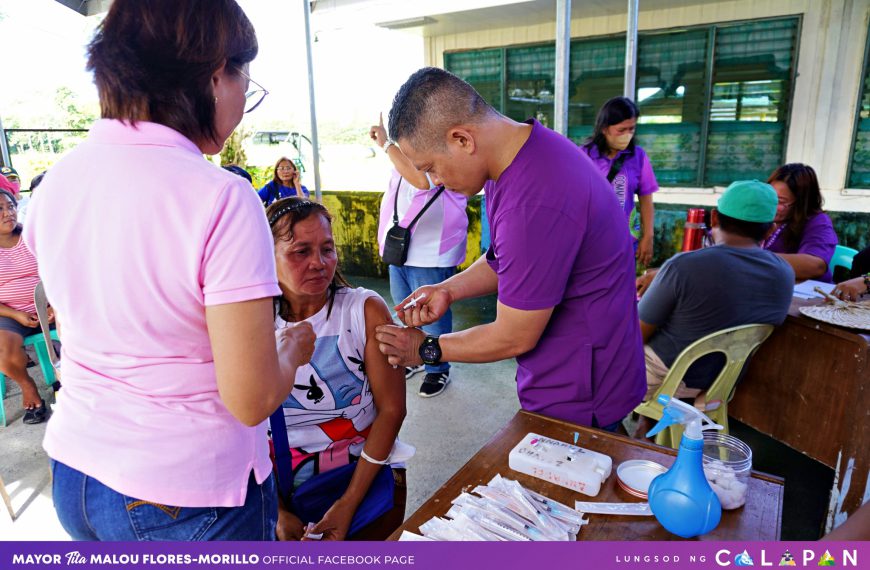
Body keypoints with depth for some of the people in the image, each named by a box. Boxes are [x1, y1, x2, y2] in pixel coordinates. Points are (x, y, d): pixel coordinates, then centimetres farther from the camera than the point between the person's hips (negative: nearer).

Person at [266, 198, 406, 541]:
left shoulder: (366, 311, -12)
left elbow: (392, 410, -12)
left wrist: (348, 504, -15)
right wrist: (277, 512, -11)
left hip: (366, 473, -1)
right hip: (284, 486, 1)